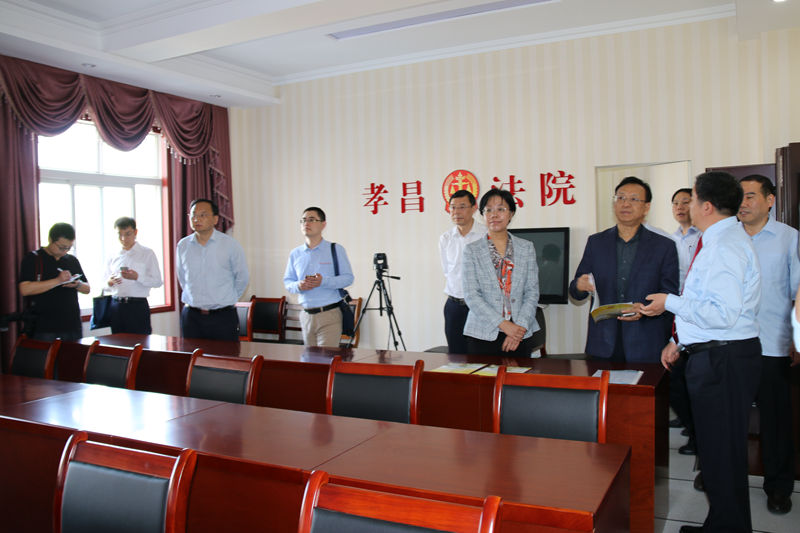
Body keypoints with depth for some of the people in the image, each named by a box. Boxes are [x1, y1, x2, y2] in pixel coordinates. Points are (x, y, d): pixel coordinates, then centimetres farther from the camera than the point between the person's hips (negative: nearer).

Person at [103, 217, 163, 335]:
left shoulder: (147, 254, 2)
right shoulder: (112, 256, 13)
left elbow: (158, 282, -3)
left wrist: (137, 277, -18)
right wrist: (110, 282, -5)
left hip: (138, 307, -4)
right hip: (116, 306, 4)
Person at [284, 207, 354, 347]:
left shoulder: (336, 250, 0)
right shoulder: (295, 254, 11)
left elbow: (348, 278, -4)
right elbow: (287, 281, 13)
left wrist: (324, 281, -19)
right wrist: (298, 286, -10)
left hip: (330, 315, -4)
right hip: (306, 315, 4)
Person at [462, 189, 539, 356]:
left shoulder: (526, 248, 9)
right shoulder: (472, 250, 3)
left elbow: (532, 292, 4)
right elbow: (471, 295, -6)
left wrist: (520, 327, -10)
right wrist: (504, 324, -14)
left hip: (520, 336, 2)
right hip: (483, 335, -1)